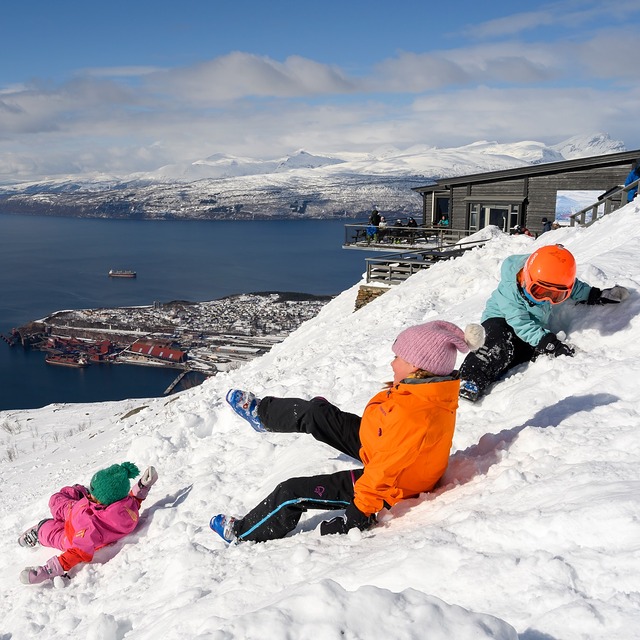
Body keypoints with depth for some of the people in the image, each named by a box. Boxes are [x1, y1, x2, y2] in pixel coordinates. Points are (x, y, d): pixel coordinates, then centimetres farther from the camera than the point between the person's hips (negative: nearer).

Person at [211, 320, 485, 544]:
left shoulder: (413, 416, -41)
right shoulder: (432, 391, -12)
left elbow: (385, 471, -35)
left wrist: (360, 510, -27)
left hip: (388, 487, -9)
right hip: (381, 454, 9)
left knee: (290, 494, -4)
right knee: (317, 413, 10)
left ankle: (244, 532, 24)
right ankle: (262, 412, 38)